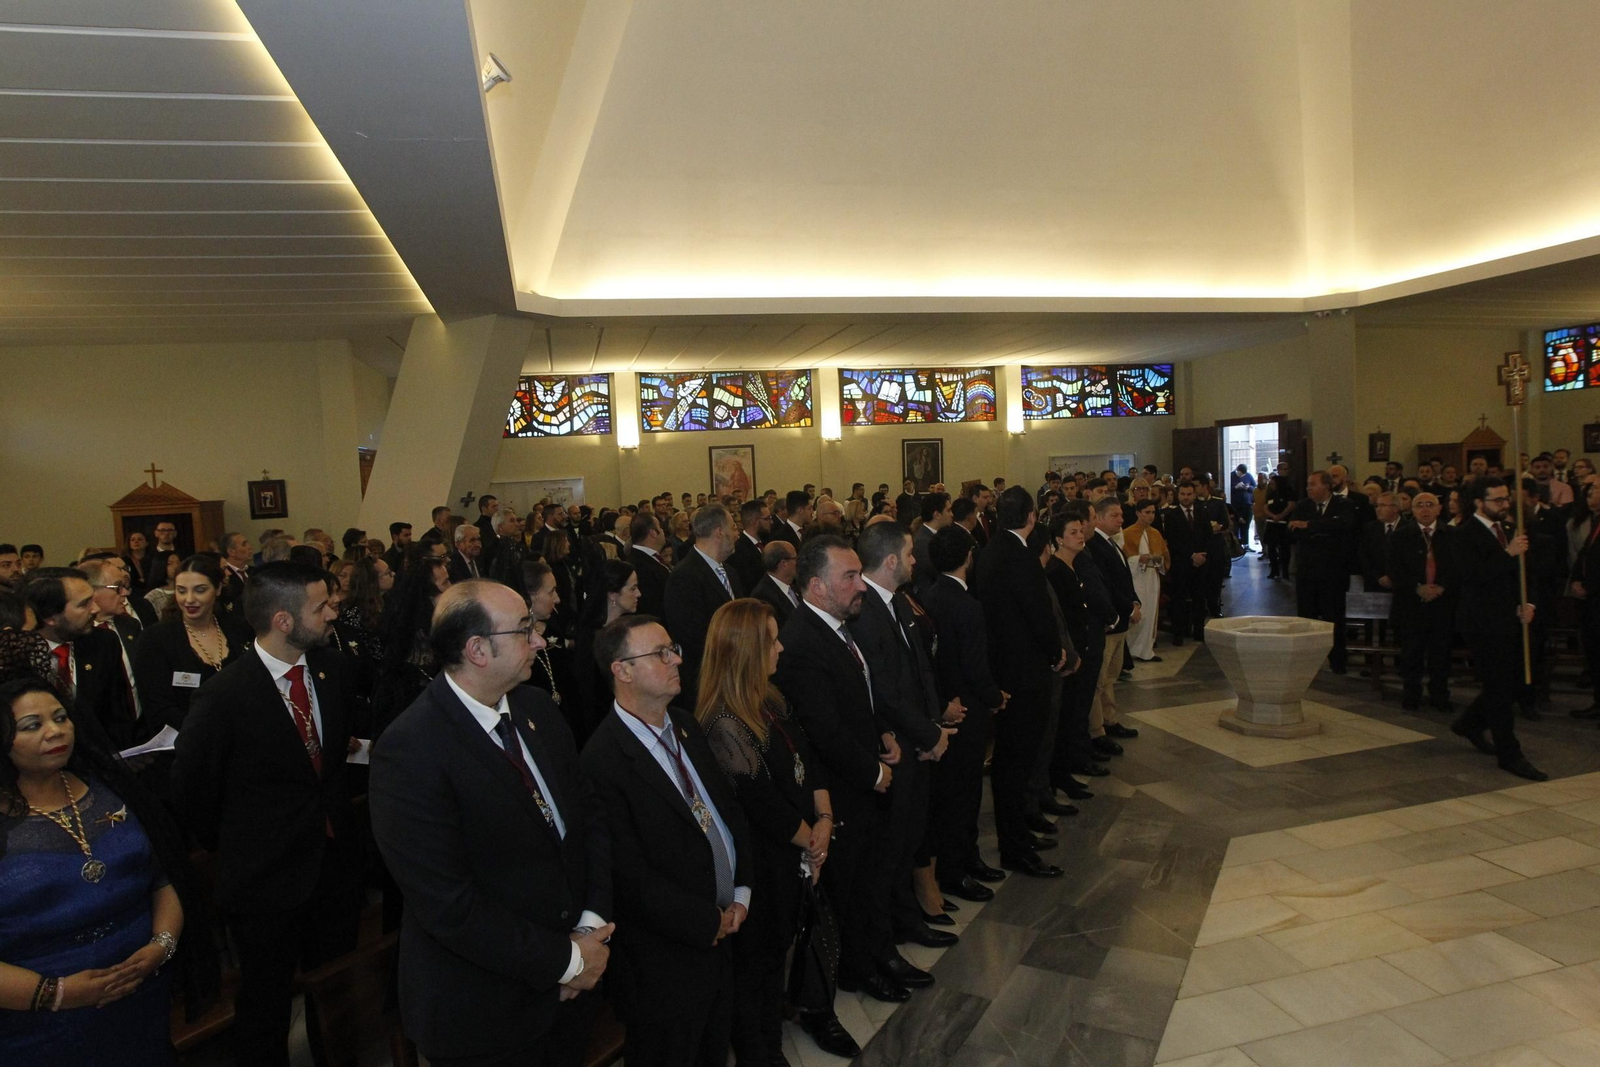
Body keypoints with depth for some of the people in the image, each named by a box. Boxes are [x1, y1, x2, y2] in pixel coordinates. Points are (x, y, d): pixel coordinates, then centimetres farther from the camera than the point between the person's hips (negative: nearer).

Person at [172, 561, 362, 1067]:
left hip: (336, 860, 4)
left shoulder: (332, 669, -4)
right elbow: (191, 788, -6)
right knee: (267, 1005, 15)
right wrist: (232, 848, 4)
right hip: (267, 877, -4)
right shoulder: (223, 695, -20)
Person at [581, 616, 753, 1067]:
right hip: (667, 958, -7)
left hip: (723, 932, 7)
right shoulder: (603, 761, -25)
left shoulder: (685, 725, 2)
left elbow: (728, 804, 7)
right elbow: (631, 876, -23)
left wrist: (741, 893, -3)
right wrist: (709, 921, -15)